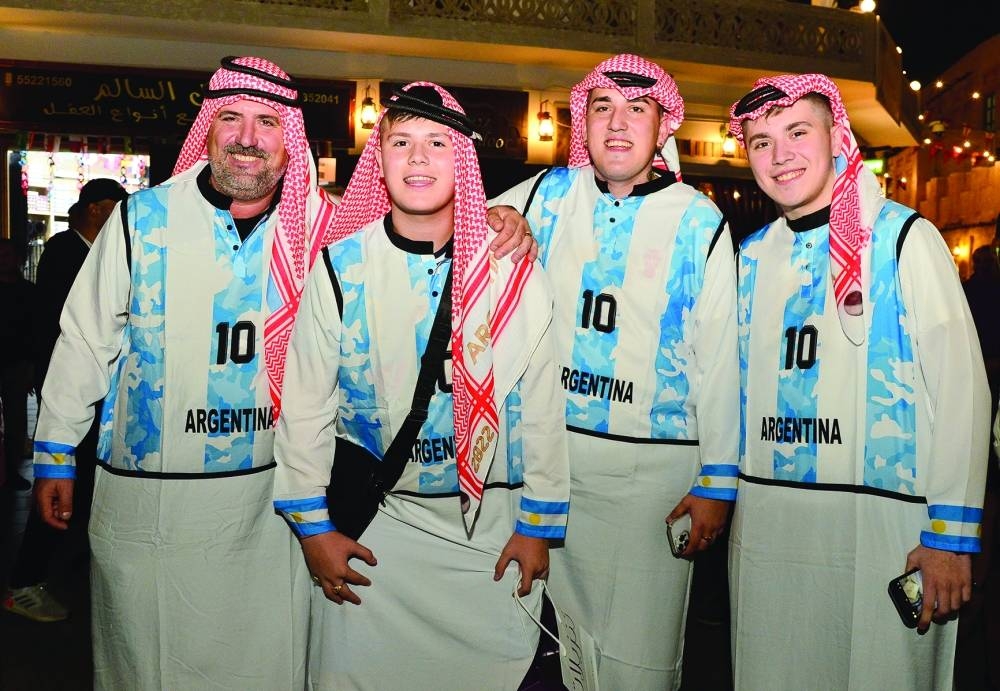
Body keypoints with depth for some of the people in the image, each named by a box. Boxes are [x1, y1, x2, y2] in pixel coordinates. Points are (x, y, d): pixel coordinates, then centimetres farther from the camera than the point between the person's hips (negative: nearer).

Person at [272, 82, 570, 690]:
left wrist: (538, 525, -2)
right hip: (374, 521, 0)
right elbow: (305, 402, -2)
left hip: (493, 520, 0)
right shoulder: (341, 266, -6)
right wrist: (311, 526, -1)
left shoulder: (511, 268, -6)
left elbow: (541, 403, -3)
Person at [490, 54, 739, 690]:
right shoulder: (551, 195, 5)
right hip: (550, 450, 3)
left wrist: (718, 482, -4)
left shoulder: (699, 222, -1)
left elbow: (721, 359, -2)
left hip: (654, 465, -2)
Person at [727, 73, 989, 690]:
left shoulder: (903, 239, -5)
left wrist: (950, 535, -13)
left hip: (880, 523, -5)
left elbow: (960, 390, -9)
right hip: (763, 523, 5)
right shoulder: (752, 256, 10)